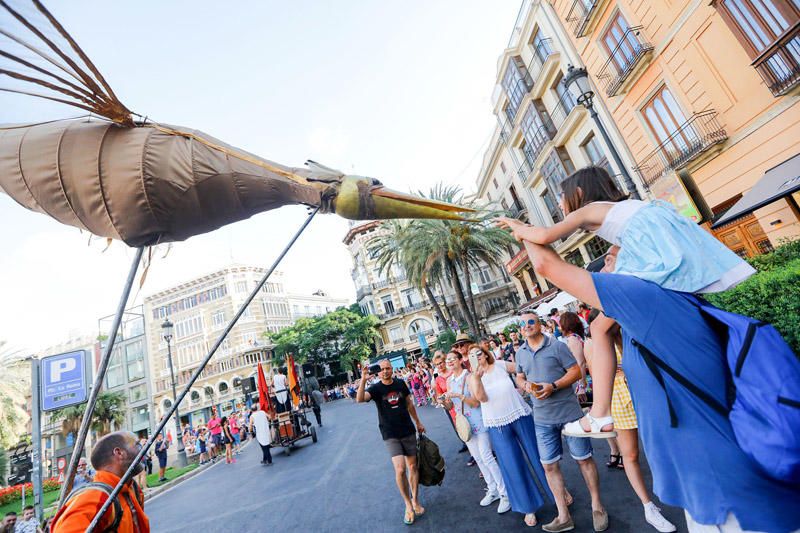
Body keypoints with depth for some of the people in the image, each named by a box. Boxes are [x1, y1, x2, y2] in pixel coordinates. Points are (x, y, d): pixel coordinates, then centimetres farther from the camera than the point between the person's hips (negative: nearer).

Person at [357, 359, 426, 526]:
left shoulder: (400, 384, -1)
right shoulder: (376, 388, -10)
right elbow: (360, 399, -29)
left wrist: (418, 422, 17)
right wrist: (363, 379, -41)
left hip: (408, 431, 3)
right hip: (390, 435, -3)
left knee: (413, 467, 10)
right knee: (400, 469, -13)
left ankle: (415, 501, 31)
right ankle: (408, 504, 9)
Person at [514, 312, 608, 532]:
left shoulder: (556, 346, -9)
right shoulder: (520, 353, 5)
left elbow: (576, 372, -11)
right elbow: (519, 377, 15)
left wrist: (553, 386, -22)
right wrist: (526, 385, -8)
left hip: (569, 412, -4)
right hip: (542, 418, 4)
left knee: (584, 458, 11)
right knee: (549, 465, 9)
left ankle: (597, 507, 34)